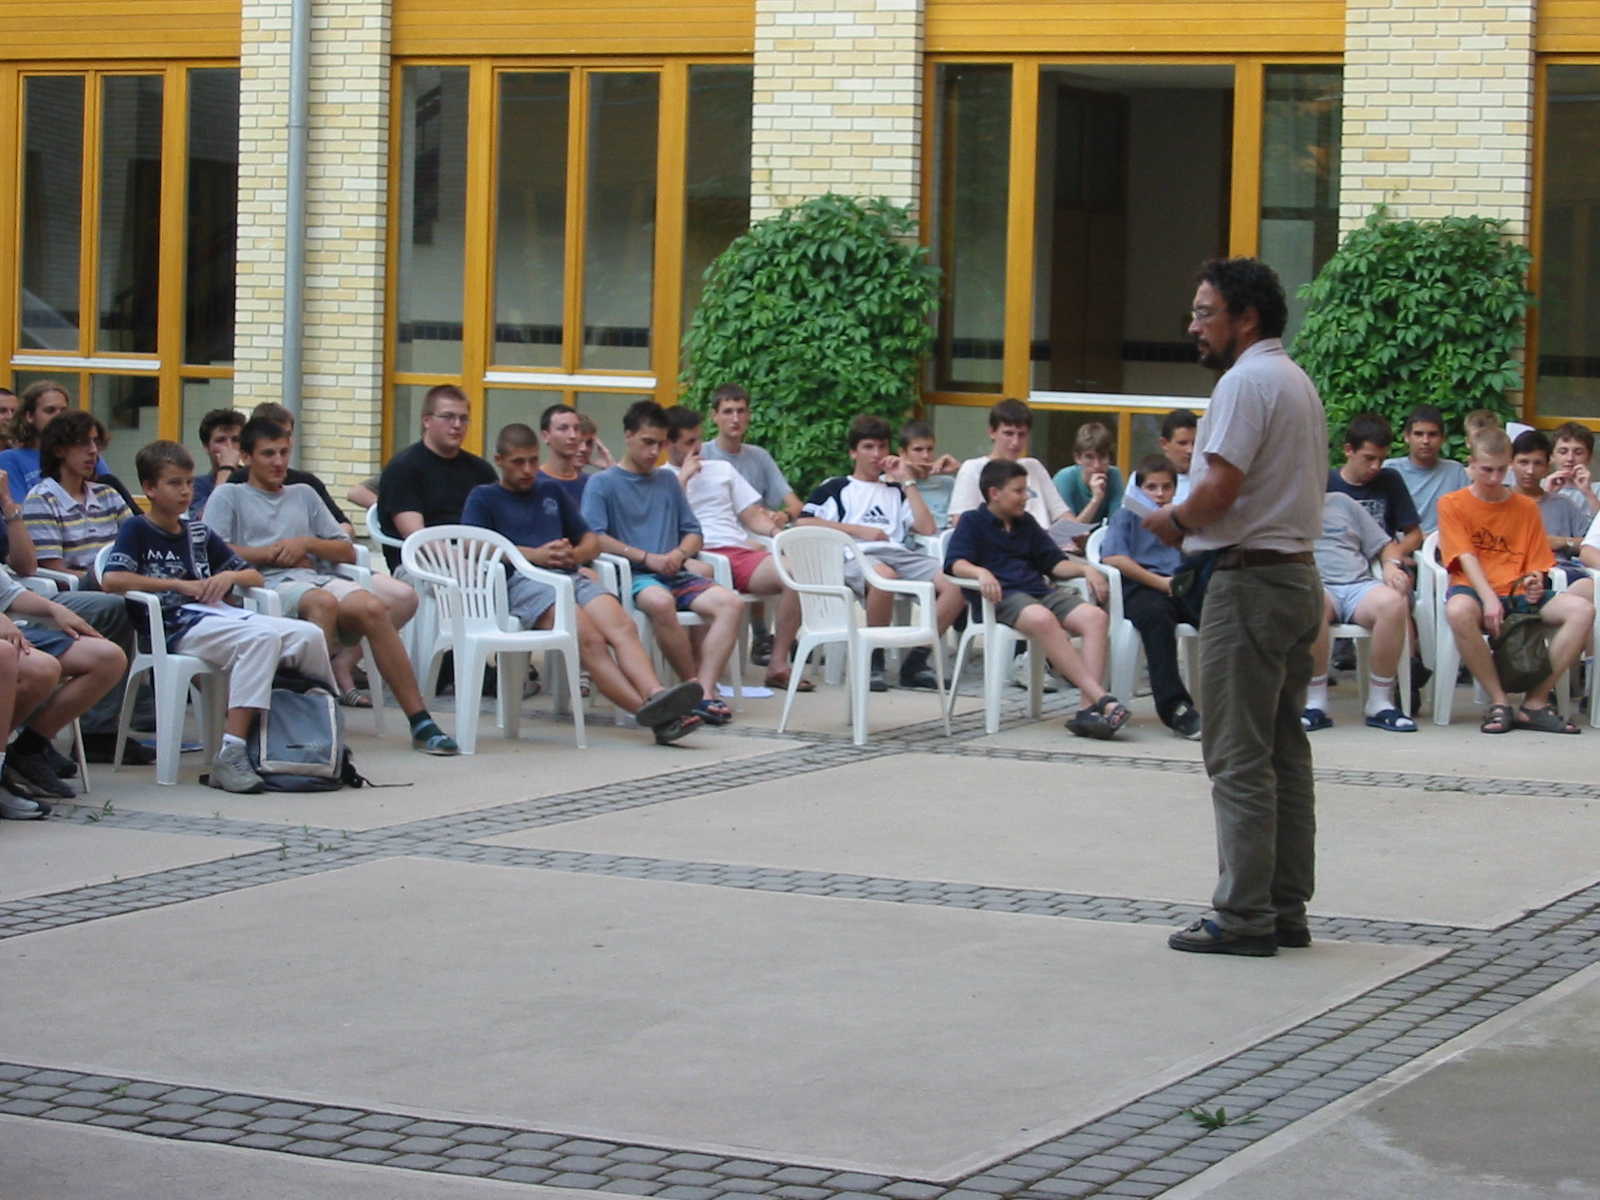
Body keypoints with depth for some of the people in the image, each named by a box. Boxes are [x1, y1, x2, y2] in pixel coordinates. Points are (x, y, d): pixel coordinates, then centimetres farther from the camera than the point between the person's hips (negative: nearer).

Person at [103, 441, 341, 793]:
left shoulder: (198, 533, 24)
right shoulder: (137, 531, 7)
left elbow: (255, 577, 28)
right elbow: (112, 580, -12)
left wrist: (230, 576, 4)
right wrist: (178, 584, -9)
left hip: (217, 615, 6)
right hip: (177, 626, -6)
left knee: (309, 635, -14)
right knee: (261, 637, -33)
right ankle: (230, 756, -39)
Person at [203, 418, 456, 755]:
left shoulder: (303, 494, 31)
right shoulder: (229, 496, 18)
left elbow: (347, 551, 24)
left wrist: (307, 544, 5)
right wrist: (273, 553, 2)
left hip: (318, 578, 4)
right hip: (268, 585, -4)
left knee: (372, 608, -30)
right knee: (323, 601, -39)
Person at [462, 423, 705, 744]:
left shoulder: (552, 491, 33)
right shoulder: (483, 497, 18)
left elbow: (592, 542, 30)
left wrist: (575, 554, 4)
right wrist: (535, 555, -8)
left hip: (570, 575, 5)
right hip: (522, 581, -5)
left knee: (624, 627, -28)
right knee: (590, 639, -32)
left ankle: (655, 695, -51)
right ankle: (651, 712, -49)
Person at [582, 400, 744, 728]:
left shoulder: (667, 481, 23)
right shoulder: (602, 483, 6)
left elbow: (693, 532, 21)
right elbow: (594, 538, -7)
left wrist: (679, 554, -2)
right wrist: (646, 558, -13)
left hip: (674, 575, 5)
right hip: (631, 577, -5)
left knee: (731, 603, -23)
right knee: (660, 602, -40)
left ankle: (703, 693, -33)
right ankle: (696, 685, -24)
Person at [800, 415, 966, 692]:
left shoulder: (895, 490, 31)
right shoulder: (836, 488, 20)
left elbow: (927, 529, 16)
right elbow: (803, 522, 3)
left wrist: (907, 481, 18)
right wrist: (857, 530, -1)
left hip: (899, 554, 4)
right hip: (858, 555, -4)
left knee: (955, 585, -24)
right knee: (884, 576, -43)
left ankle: (916, 659, -15)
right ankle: (873, 658, -22)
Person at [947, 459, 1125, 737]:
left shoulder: (1026, 523, 28)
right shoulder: (973, 522, 10)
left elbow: (1055, 563, 25)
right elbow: (955, 563, -6)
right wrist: (981, 573, -27)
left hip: (1040, 591, 7)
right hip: (1001, 598, -6)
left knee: (1095, 617, -22)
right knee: (1042, 619, -39)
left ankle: (1087, 708, -35)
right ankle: (1103, 701, -42)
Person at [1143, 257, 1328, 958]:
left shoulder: (1246, 381, -13)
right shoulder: (1298, 382, 18)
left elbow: (1220, 488, -21)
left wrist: (1172, 521, -3)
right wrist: (1193, 524, 8)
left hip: (1251, 579, -10)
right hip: (1298, 574, 10)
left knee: (1238, 756, -7)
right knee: (1285, 752, 11)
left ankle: (1244, 915, -6)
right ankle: (1286, 910, 15)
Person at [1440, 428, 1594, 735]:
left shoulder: (1526, 508, 17)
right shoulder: (1452, 505, 6)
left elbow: (1536, 564, 11)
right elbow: (1466, 558, -6)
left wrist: (1534, 583, -15)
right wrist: (1488, 599, -23)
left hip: (1518, 595, 4)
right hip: (1475, 591, -3)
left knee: (1582, 610, -24)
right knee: (1458, 611, -41)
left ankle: (1536, 701, -22)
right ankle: (1499, 701, -27)